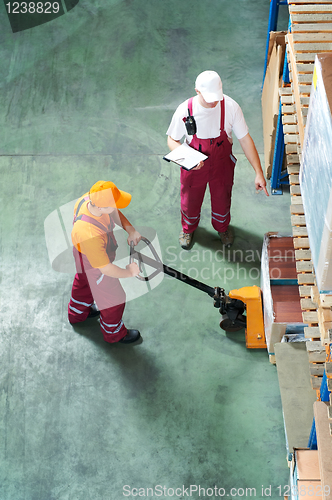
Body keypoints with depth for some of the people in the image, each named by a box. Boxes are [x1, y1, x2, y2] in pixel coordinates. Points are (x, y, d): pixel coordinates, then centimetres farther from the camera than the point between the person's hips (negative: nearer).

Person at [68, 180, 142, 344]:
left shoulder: (89, 199, -27)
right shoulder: (89, 235, -50)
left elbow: (115, 213, -3)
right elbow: (106, 269, -36)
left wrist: (130, 229, -15)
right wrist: (129, 272, -20)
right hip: (94, 267, -8)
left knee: (84, 283, 36)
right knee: (113, 299, 20)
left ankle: (77, 313, 69)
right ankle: (114, 333, 51)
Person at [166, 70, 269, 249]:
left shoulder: (231, 107, -25)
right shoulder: (185, 110, -26)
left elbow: (245, 139, -17)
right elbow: (172, 140, -10)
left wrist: (259, 172, -21)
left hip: (222, 165, 1)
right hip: (194, 167, -1)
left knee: (222, 199, 24)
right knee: (190, 201, 22)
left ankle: (222, 227, 58)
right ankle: (188, 228, 57)